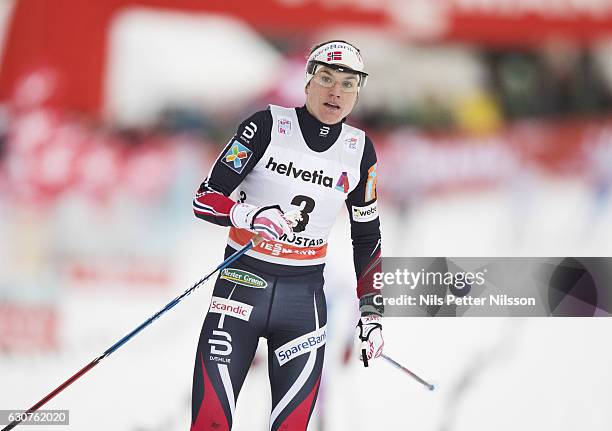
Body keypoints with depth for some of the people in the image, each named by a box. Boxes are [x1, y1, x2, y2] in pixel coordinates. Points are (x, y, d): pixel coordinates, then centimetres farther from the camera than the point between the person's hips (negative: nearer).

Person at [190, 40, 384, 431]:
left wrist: (371, 311, 11)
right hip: (242, 282, -3)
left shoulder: (359, 150, 6)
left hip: (304, 296, 3)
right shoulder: (268, 126, -6)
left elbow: (367, 238, 17)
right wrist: (250, 215, -27)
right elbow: (205, 200, -8)